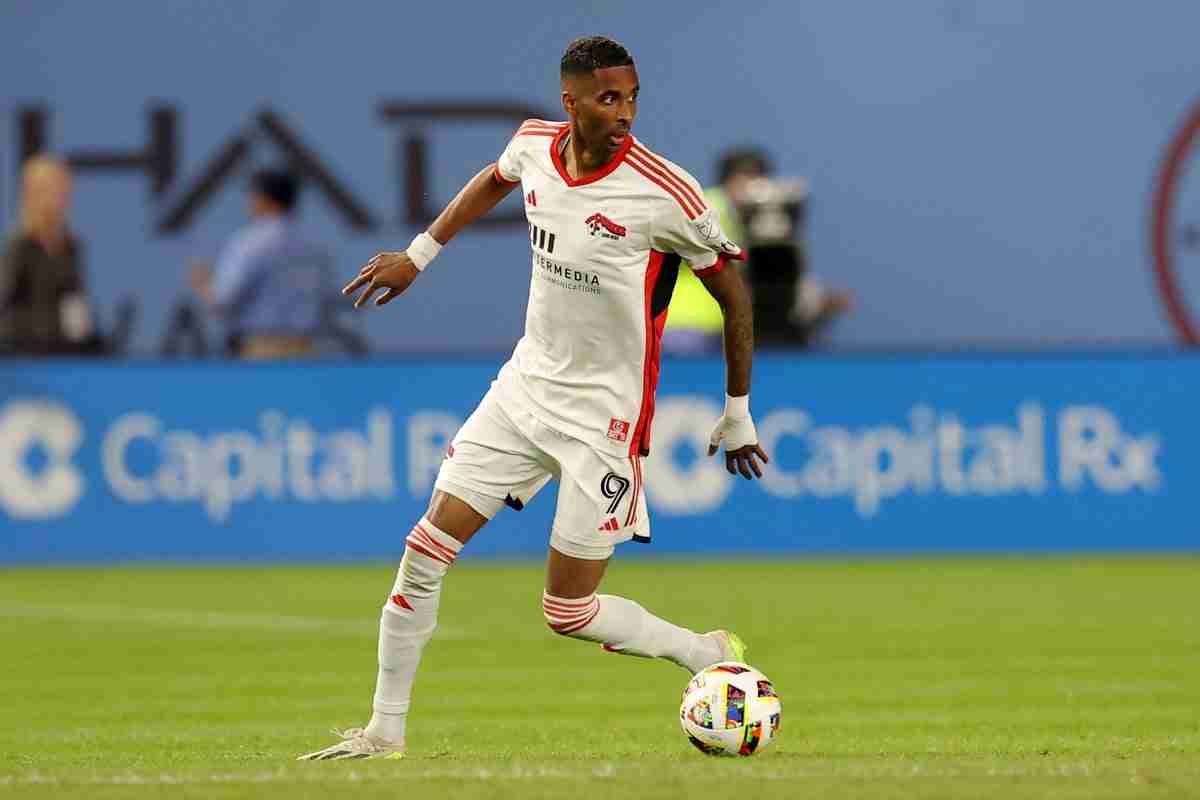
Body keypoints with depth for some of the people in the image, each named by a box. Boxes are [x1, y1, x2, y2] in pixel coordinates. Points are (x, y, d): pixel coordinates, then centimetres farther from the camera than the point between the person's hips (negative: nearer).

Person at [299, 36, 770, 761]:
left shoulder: (663, 193, -21)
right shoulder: (534, 145, -5)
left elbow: (732, 293, -7)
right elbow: (494, 182, 22)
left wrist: (738, 415, -1)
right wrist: (418, 256, 25)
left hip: (606, 414, -5)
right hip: (527, 382, 5)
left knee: (568, 613, -4)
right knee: (426, 551, 0)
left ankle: (710, 655, 19)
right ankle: (385, 734, 11)